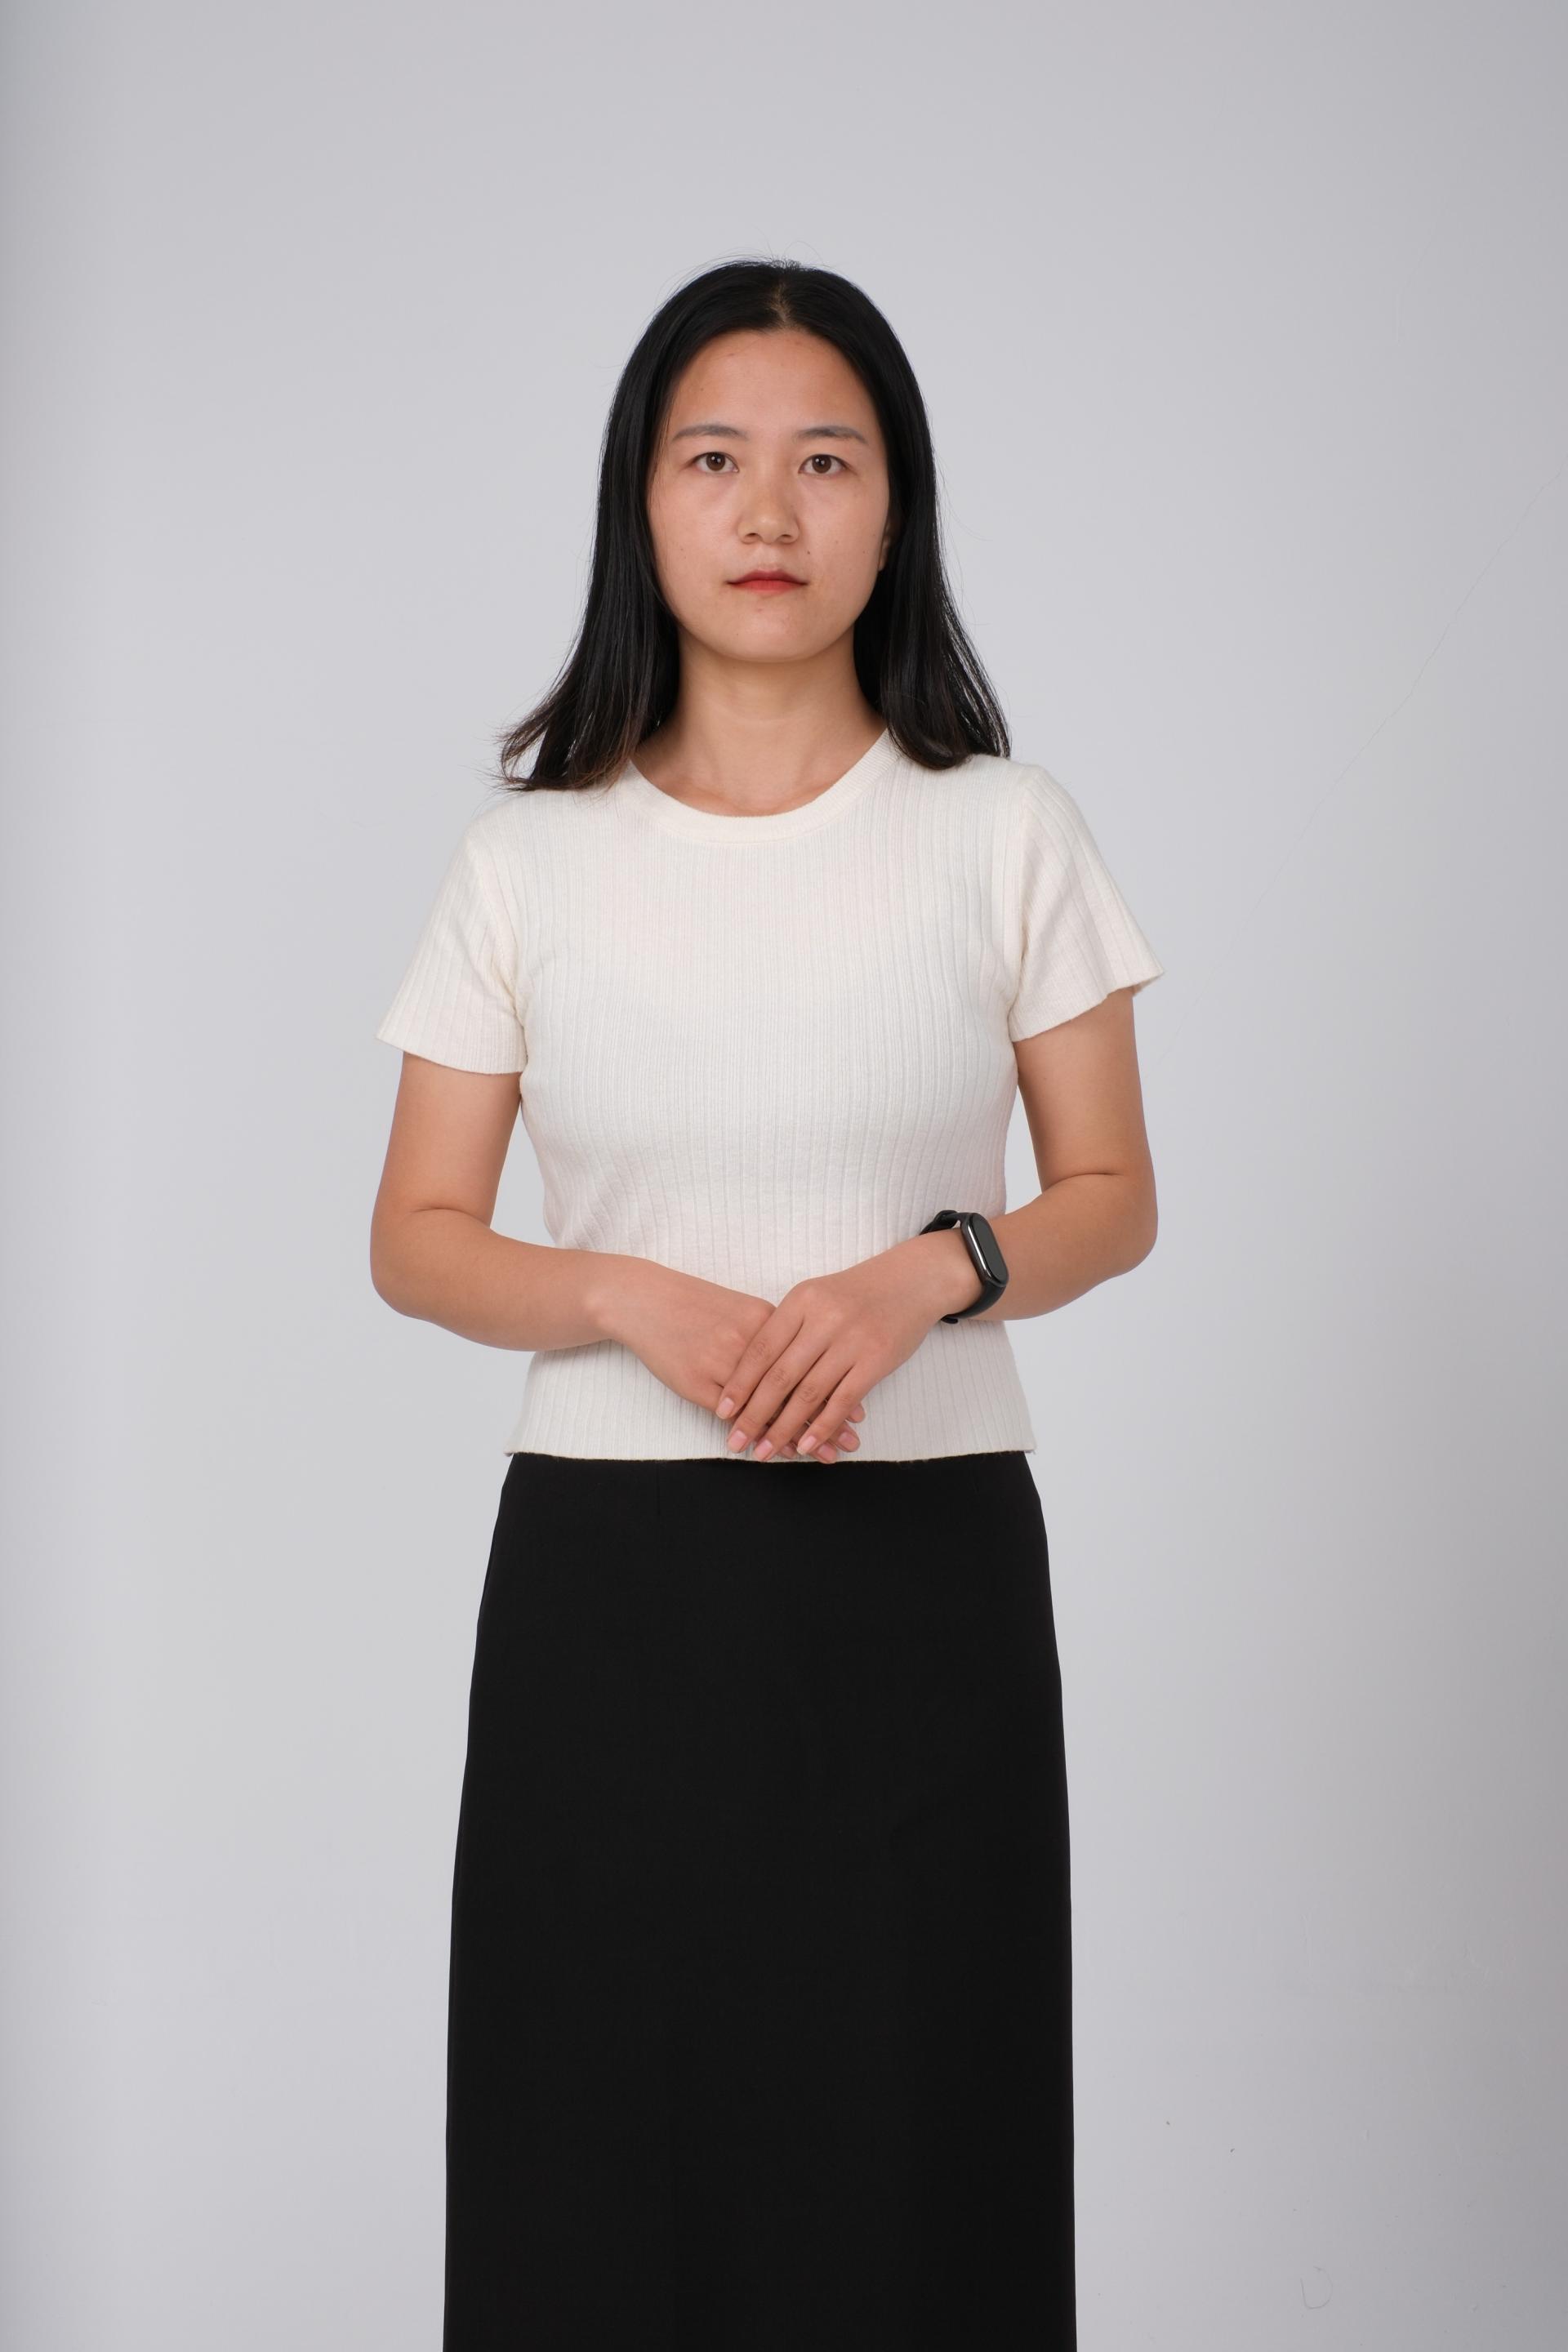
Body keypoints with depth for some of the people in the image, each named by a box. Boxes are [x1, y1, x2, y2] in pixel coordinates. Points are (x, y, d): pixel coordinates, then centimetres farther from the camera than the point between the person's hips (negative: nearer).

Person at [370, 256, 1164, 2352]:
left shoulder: (1006, 836, 1)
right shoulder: (533, 857, 2)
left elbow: (1113, 1202, 6)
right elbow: (416, 1240, 5)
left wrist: (925, 1273, -14)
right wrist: (633, 1299, -14)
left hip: (924, 1567, 0)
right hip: (609, 1572, 1)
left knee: (910, 2143, 2)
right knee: (604, 2140, 5)